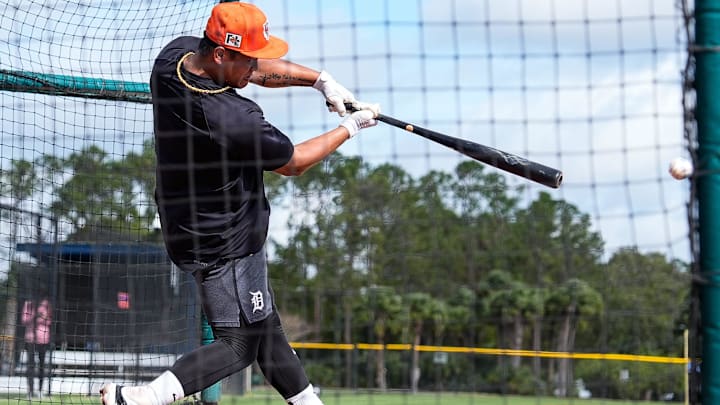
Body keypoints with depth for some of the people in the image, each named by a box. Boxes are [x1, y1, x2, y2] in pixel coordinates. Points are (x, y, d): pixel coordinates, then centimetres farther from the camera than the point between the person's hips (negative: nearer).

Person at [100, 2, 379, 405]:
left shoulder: (175, 53, -11)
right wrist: (351, 127, -3)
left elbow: (257, 69, 6)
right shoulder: (235, 120, -35)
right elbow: (292, 162, -16)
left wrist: (321, 79, -4)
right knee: (239, 344, -1)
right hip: (224, 242, -10)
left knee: (263, 323, 21)